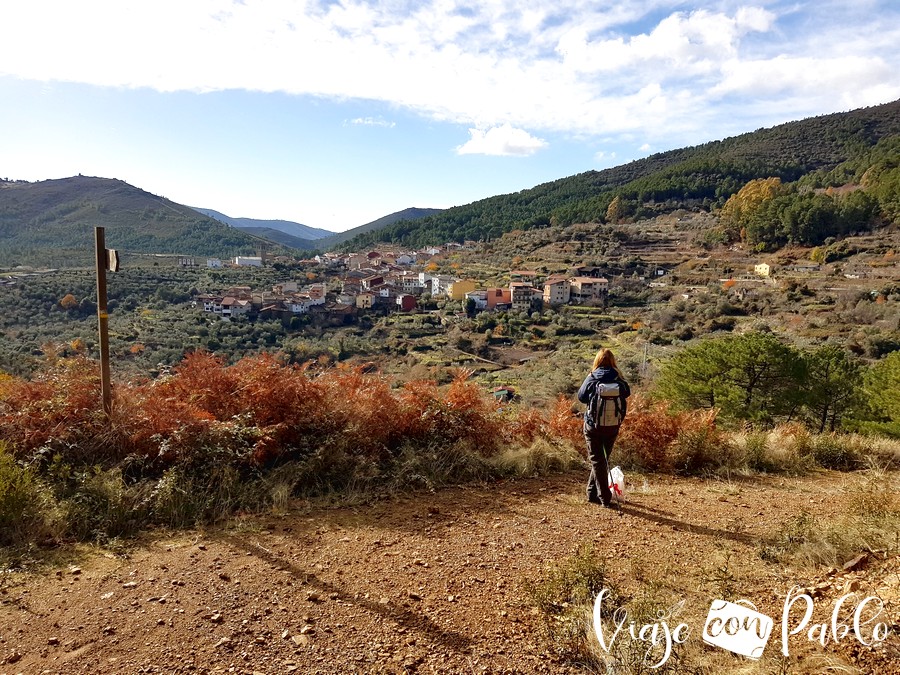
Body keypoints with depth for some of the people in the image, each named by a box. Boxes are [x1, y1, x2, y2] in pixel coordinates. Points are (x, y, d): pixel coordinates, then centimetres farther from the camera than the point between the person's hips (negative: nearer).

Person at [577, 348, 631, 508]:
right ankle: (593, 493, 28)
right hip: (612, 426, 2)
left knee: (597, 460, 7)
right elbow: (627, 393, 10)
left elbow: (581, 397, 2)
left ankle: (605, 498, 4)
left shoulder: (591, 378, -12)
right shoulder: (618, 379, -8)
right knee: (603, 459, 18)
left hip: (593, 425, -2)